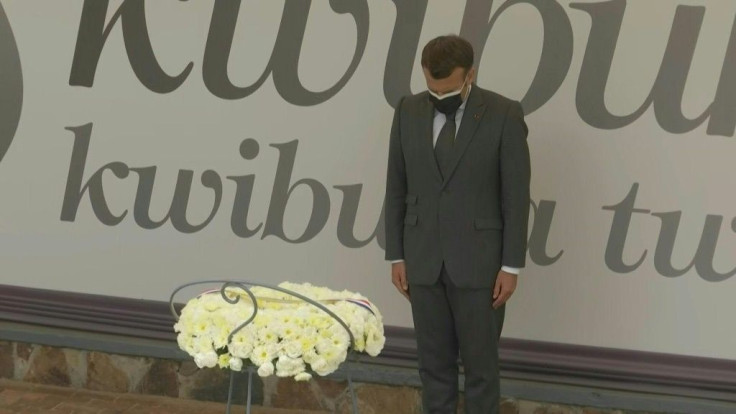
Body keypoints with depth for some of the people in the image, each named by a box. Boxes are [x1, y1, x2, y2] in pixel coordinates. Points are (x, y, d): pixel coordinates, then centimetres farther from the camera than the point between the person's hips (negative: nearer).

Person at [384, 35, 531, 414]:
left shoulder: (504, 115, -8)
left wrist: (511, 266, -10)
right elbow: (396, 189, 7)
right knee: (433, 363, 9)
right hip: (423, 259, 3)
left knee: (480, 365, 3)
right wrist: (396, 256, 4)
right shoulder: (408, 111, 2)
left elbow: (516, 196, -7)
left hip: (479, 261, -3)